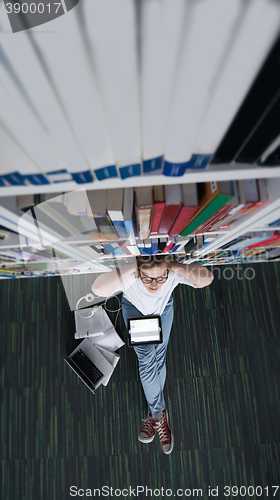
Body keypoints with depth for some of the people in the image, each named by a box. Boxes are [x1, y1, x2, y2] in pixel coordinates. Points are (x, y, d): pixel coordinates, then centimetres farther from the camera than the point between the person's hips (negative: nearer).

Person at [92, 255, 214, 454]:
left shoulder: (174, 273, -40)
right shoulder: (129, 277, -43)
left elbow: (207, 278, -54)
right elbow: (98, 289, -59)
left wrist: (174, 265, -56)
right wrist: (131, 267, -59)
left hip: (164, 306, 1)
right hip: (135, 308, -1)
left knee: (159, 357, 1)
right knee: (147, 359, -11)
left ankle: (155, 413, 23)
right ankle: (159, 413, 11)